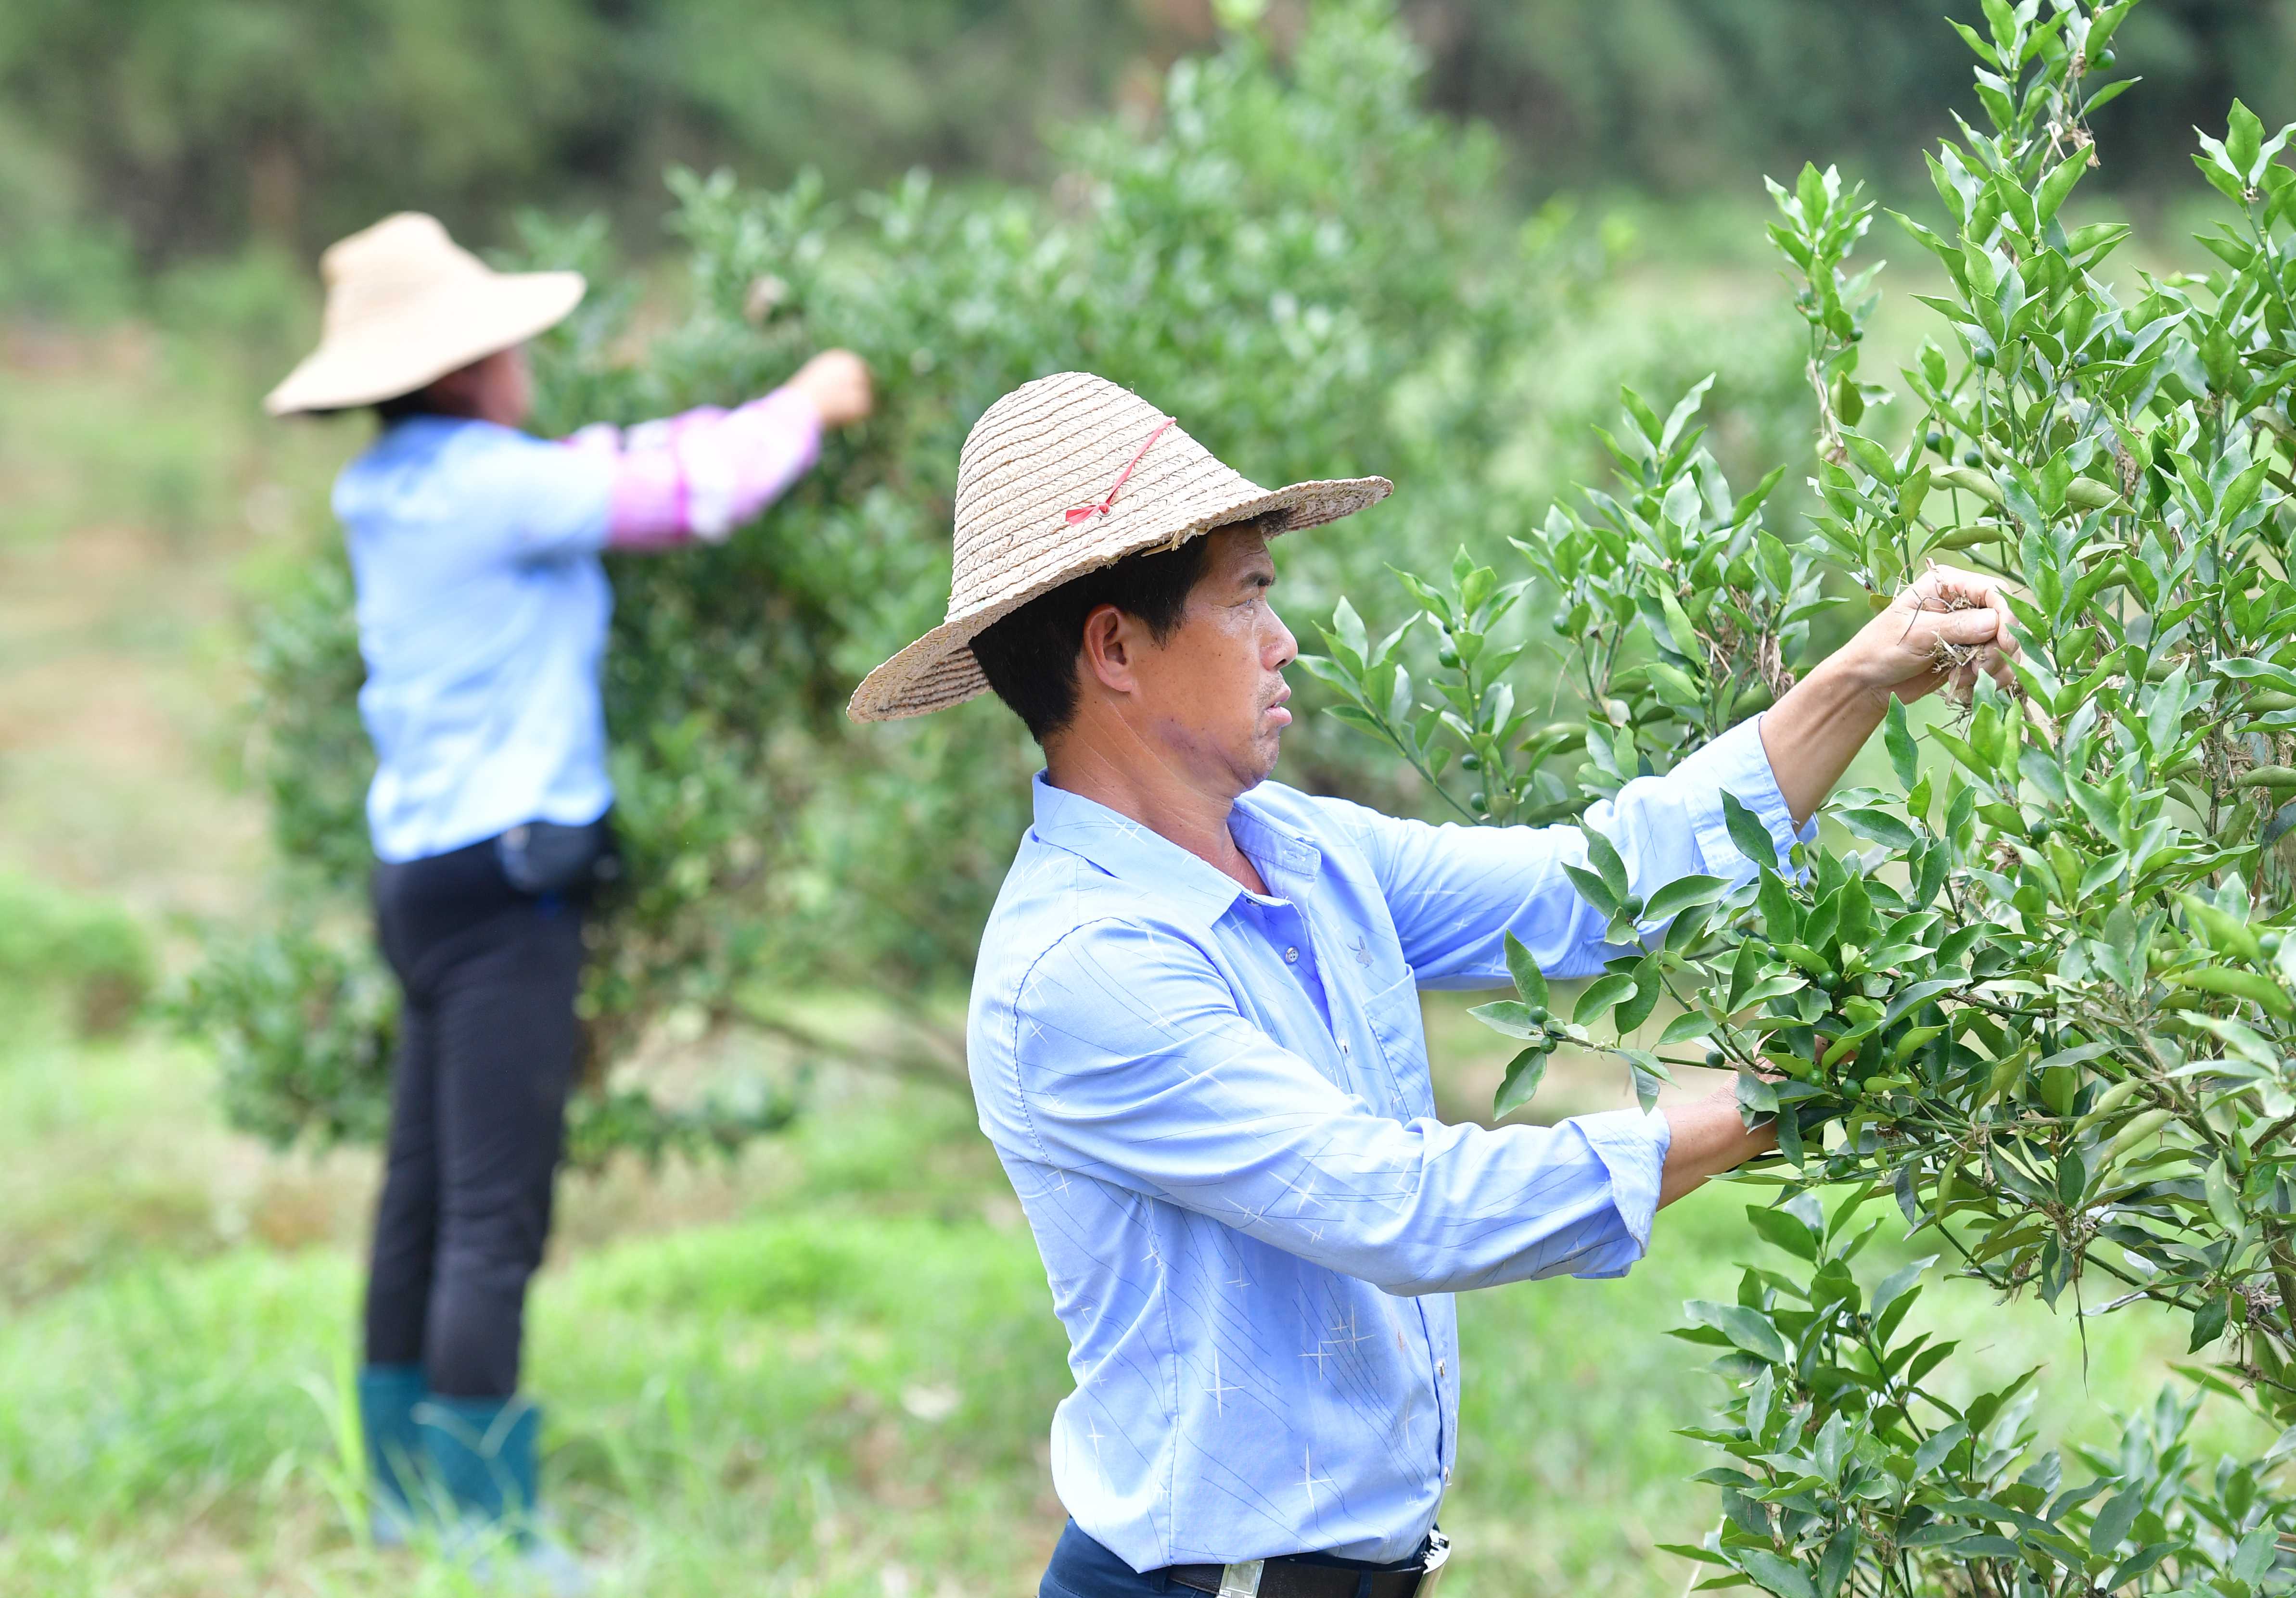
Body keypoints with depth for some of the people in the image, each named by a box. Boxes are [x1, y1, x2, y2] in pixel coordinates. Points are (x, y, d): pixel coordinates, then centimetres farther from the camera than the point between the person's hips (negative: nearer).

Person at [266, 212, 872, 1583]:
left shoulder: (402, 491, 12)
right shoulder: (483, 485, -15)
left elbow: (612, 471, 20)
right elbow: (686, 494, -10)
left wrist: (755, 409, 18)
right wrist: (809, 406, 6)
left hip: (429, 877, 10)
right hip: (503, 882, -10)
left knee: (427, 1199, 14)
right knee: (494, 1215, -8)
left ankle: (409, 1490, 21)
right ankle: (483, 1522, -7)